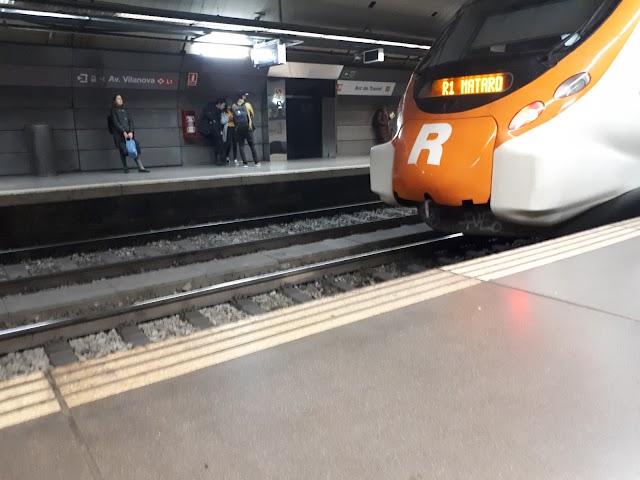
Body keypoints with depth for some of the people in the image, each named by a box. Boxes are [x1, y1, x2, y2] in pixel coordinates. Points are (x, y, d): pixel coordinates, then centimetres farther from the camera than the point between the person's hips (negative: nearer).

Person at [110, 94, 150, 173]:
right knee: (123, 151, -4)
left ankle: (140, 167, -9)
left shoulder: (125, 110, 17)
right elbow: (116, 123, -7)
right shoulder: (113, 111, 4)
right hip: (119, 135, -4)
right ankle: (125, 168, 7)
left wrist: (131, 132, -8)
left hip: (129, 133, 4)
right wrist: (124, 132, -16)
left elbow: (131, 121, 7)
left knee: (136, 148, -6)